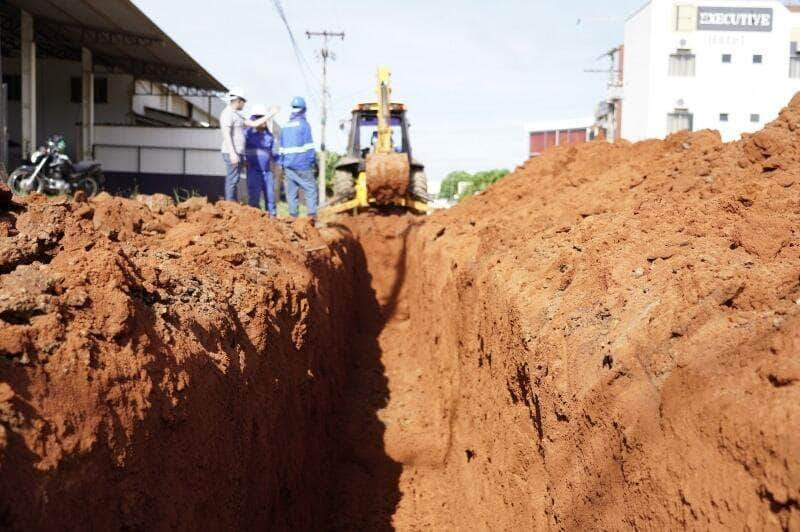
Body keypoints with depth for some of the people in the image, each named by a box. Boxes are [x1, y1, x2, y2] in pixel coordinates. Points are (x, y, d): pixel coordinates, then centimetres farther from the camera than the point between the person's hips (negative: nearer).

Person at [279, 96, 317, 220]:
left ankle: (293, 215, 5)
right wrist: (313, 161, -3)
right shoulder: (304, 124, -6)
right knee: (310, 189, -3)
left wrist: (282, 164, 21)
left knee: (291, 192, 6)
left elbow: (282, 148, 16)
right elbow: (309, 146, -9)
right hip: (302, 165, -6)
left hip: (288, 166, 6)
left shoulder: (285, 126, 13)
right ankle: (312, 215, -12)